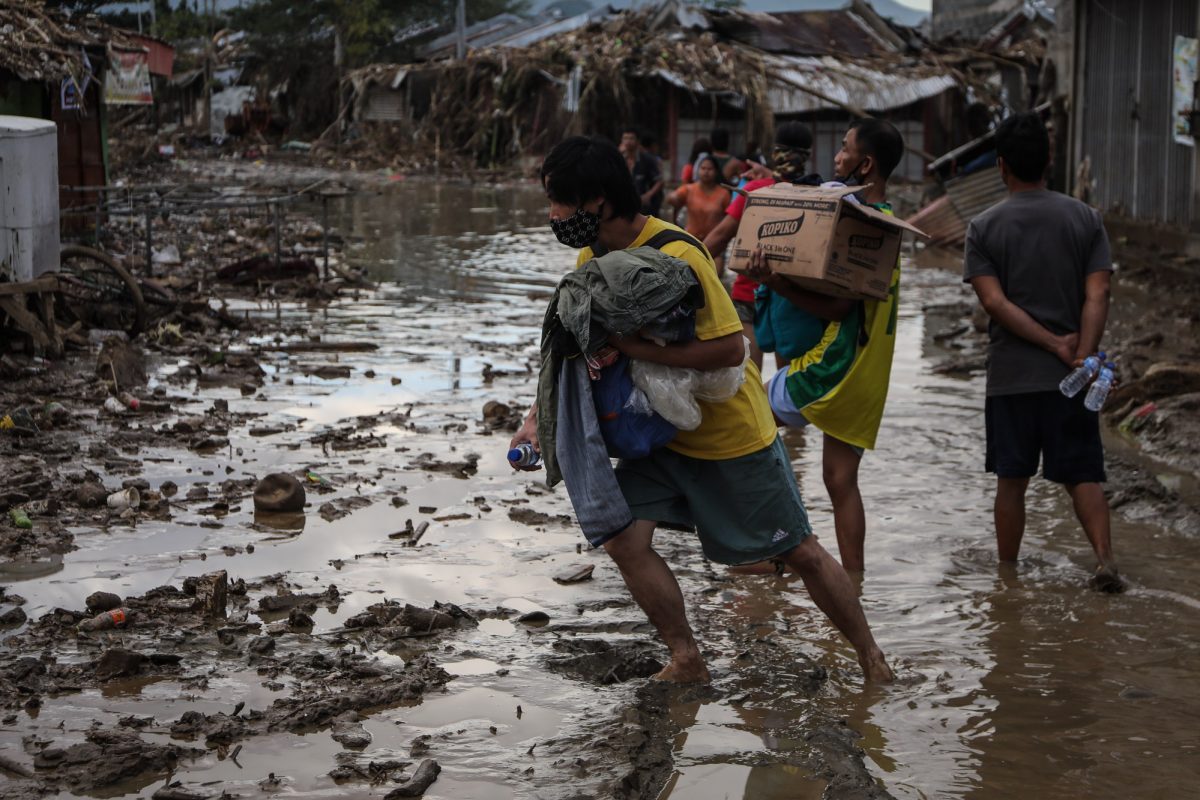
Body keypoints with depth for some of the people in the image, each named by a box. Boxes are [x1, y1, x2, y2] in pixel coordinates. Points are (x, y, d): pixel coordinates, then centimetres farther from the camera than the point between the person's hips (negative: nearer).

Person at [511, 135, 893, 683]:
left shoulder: (676, 256, -28)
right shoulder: (592, 259, -3)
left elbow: (729, 348, -32)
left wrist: (628, 346, -32)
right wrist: (535, 416, -6)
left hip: (732, 433, -6)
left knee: (799, 551, 6)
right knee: (623, 539, -11)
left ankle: (870, 655, 26)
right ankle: (686, 661, 6)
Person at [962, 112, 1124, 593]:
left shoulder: (984, 227, -3)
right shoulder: (1085, 219, 1)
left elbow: (995, 303, -11)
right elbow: (1097, 296, -8)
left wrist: (1056, 344, -10)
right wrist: (1081, 357, -12)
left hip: (1011, 374, -1)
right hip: (1071, 376, 1)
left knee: (1012, 480, 10)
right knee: (1082, 474, 6)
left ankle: (1007, 572, 18)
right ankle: (1105, 558, -11)